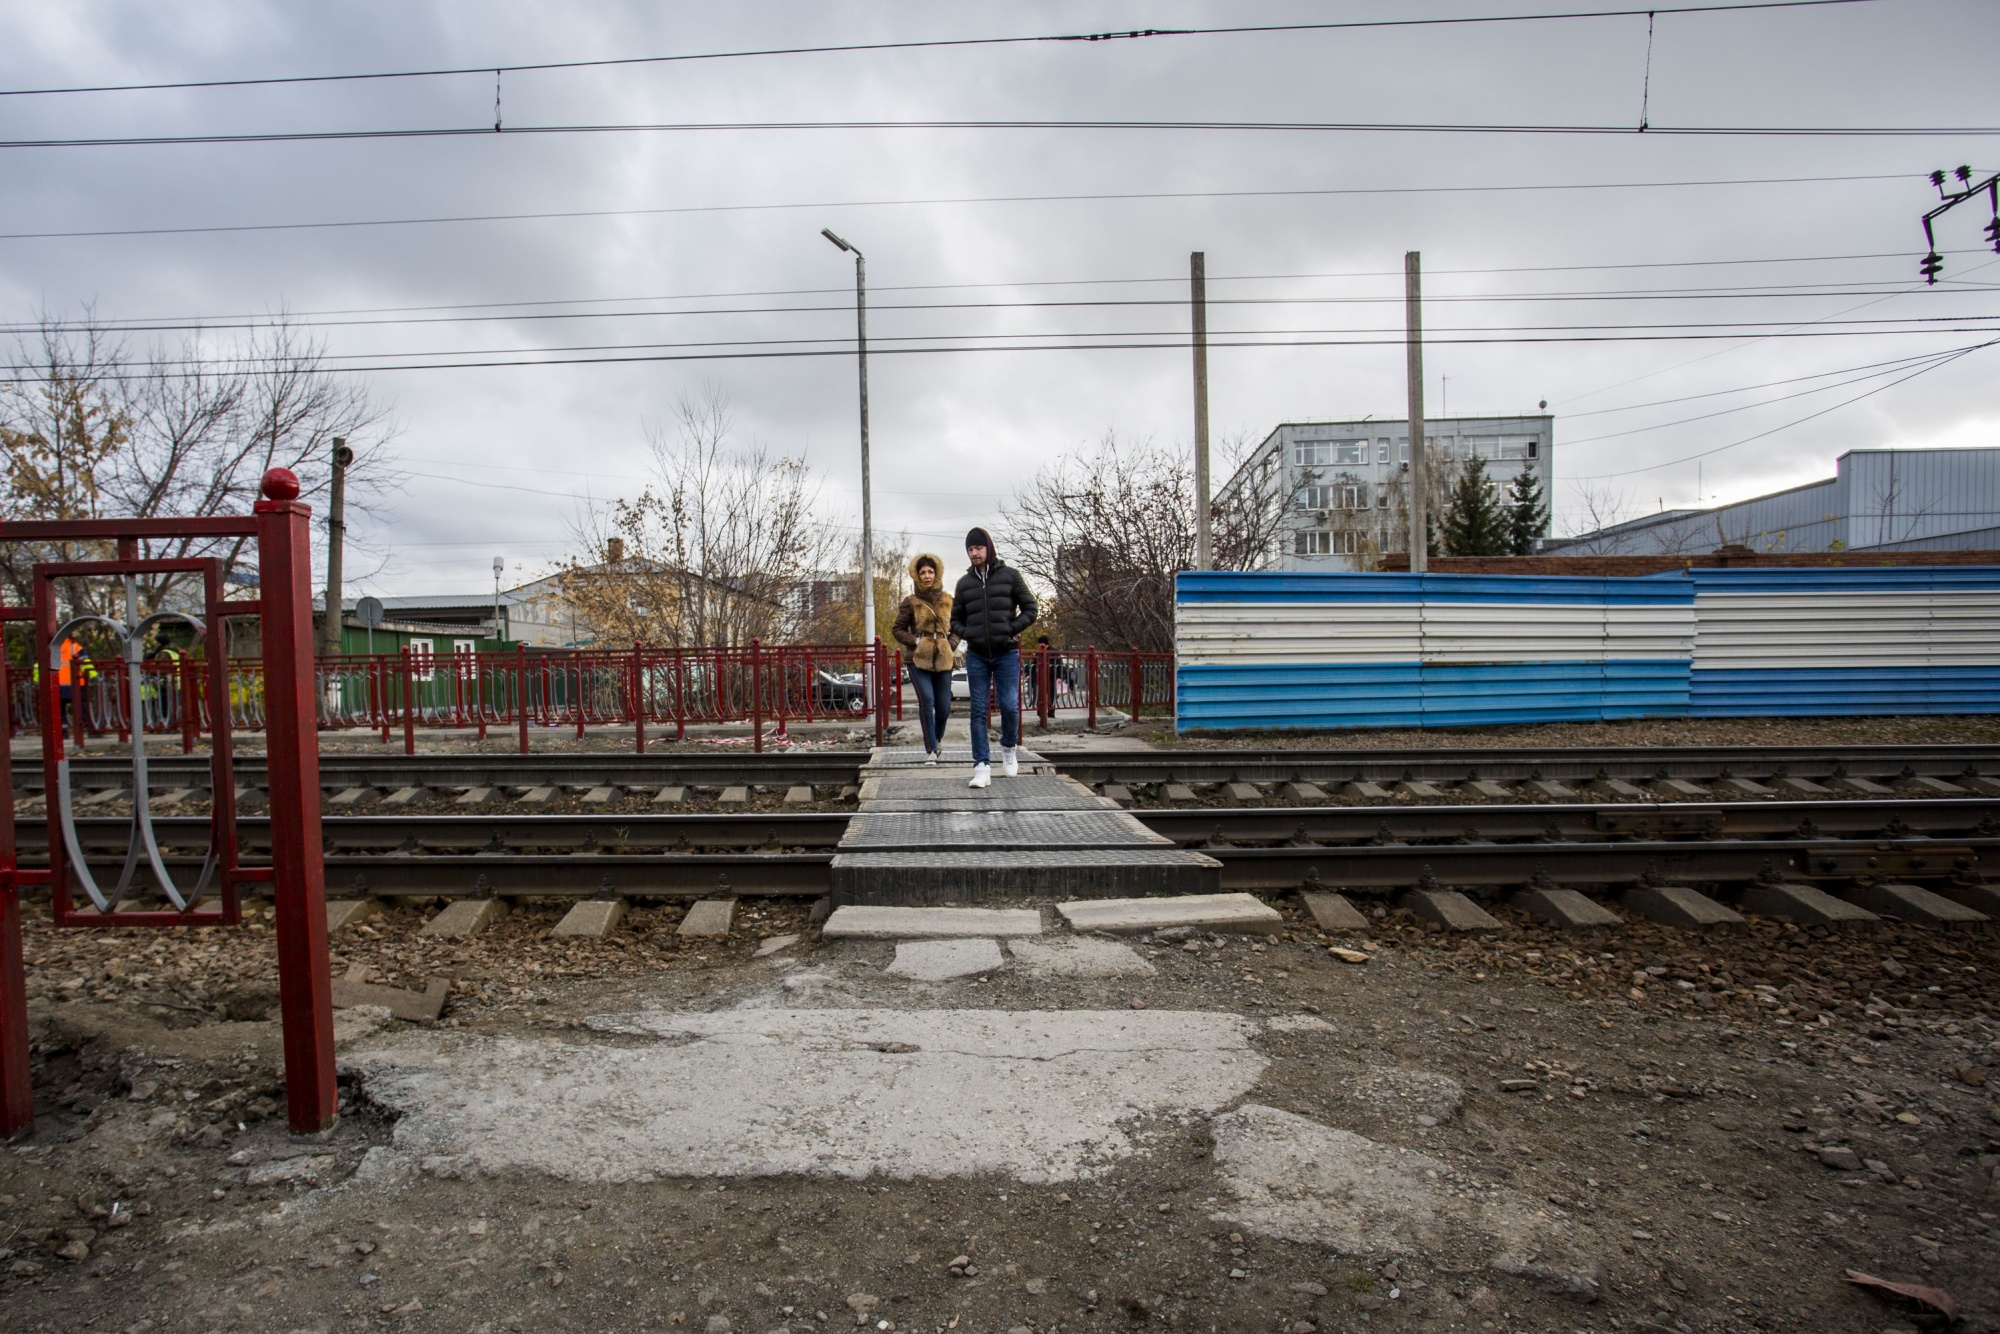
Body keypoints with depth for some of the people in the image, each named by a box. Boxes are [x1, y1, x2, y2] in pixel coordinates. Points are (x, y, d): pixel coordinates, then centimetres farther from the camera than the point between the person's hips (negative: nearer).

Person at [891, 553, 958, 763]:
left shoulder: (948, 601, 7)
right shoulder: (911, 602, 1)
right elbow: (898, 629, 5)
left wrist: (951, 645, 0)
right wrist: (916, 641, -8)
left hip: (943, 660, 2)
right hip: (918, 660, -2)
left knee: (944, 706, 5)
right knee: (926, 700, -18)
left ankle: (938, 737, 38)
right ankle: (930, 749, -7)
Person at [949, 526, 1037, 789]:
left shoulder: (1009, 575, 3)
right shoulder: (965, 582, 10)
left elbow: (1030, 608, 3)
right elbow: (955, 619, 17)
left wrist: (1011, 630, -9)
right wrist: (967, 634, -2)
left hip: (1006, 653, -2)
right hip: (976, 656, 2)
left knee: (1009, 706, -5)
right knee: (978, 711, -1)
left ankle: (1009, 747, 24)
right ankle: (982, 766, 0)